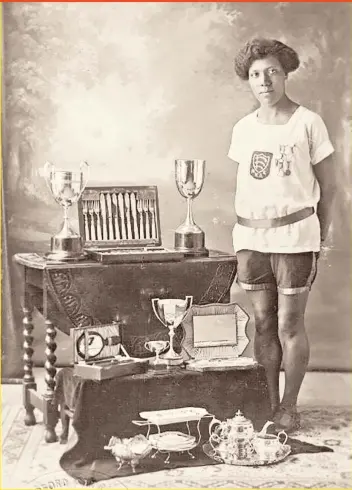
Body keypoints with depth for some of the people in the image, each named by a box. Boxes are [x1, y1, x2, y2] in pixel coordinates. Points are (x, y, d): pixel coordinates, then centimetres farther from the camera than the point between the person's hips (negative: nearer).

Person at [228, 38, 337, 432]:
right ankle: (268, 403, 19)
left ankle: (289, 406, 13)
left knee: (290, 325, 0)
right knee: (263, 323, 8)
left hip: (294, 236, -4)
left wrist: (319, 238, 1)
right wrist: (242, 241, 13)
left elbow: (328, 186, 2)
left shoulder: (307, 122, -2)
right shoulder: (242, 129, 9)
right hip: (250, 237, 4)